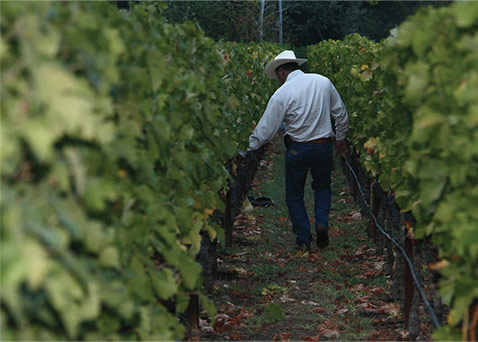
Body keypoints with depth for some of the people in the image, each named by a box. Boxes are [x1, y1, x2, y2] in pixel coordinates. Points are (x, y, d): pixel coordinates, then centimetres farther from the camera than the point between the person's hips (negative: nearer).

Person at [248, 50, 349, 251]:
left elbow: (266, 129, -9)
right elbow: (341, 113, 8)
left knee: (294, 194, 14)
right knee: (322, 187, 25)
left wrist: (247, 148, 4)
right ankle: (322, 223, 2)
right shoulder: (323, 82, 0)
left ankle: (303, 240, 13)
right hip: (324, 146, 3)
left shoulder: (282, 94, -12)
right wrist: (340, 138, 22)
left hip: (297, 149, -3)